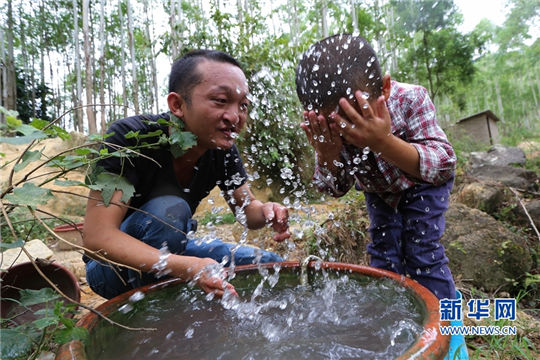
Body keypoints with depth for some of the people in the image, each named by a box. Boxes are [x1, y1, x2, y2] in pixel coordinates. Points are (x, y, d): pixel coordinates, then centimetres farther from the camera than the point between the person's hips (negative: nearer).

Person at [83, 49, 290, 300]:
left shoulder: (222, 149, -12)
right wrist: (183, 267, -46)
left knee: (270, 265, -3)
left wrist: (266, 213, -28)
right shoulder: (128, 137, -27)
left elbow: (246, 209, -3)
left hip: (174, 249, 6)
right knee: (168, 211, -35)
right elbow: (96, 235, -32)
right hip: (114, 265, -5)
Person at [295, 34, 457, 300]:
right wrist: (327, 156, -43)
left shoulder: (410, 99, -35)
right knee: (383, 252, 4)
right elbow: (336, 187, -19)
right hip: (378, 189, 3)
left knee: (422, 252, -6)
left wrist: (384, 142, -57)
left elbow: (445, 166, -40)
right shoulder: (326, 127, -28)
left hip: (423, 185, -2)